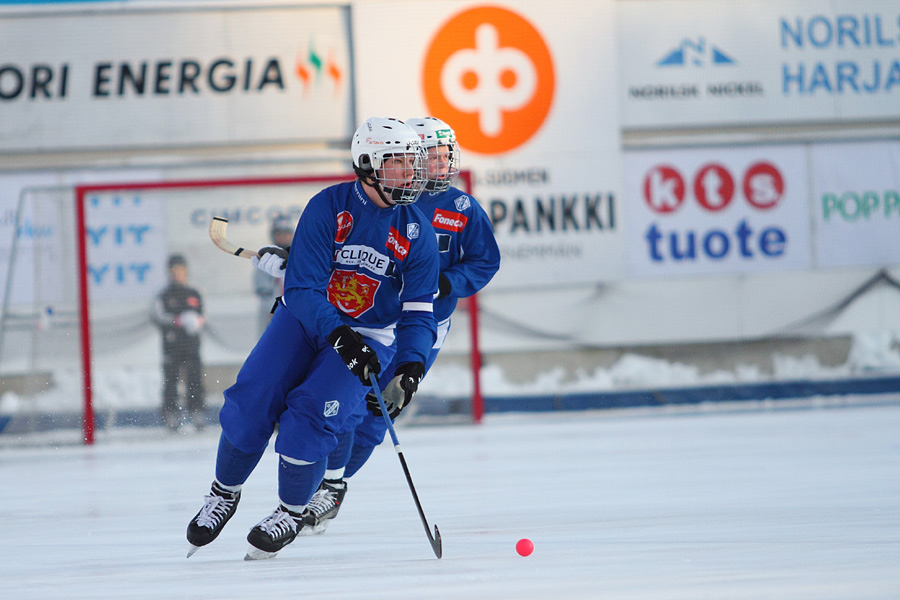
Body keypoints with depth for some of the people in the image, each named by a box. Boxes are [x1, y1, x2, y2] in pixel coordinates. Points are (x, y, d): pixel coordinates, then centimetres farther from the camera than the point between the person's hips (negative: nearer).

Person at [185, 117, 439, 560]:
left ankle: (292, 511, 3)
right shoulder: (328, 207, -16)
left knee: (309, 417, -21)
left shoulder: (418, 232, -10)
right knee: (251, 404, -13)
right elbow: (302, 287, -20)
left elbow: (418, 313, -8)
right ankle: (224, 494, 14)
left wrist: (410, 367, -25)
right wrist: (339, 335, -35)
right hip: (305, 317, 0)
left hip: (369, 336, 0)